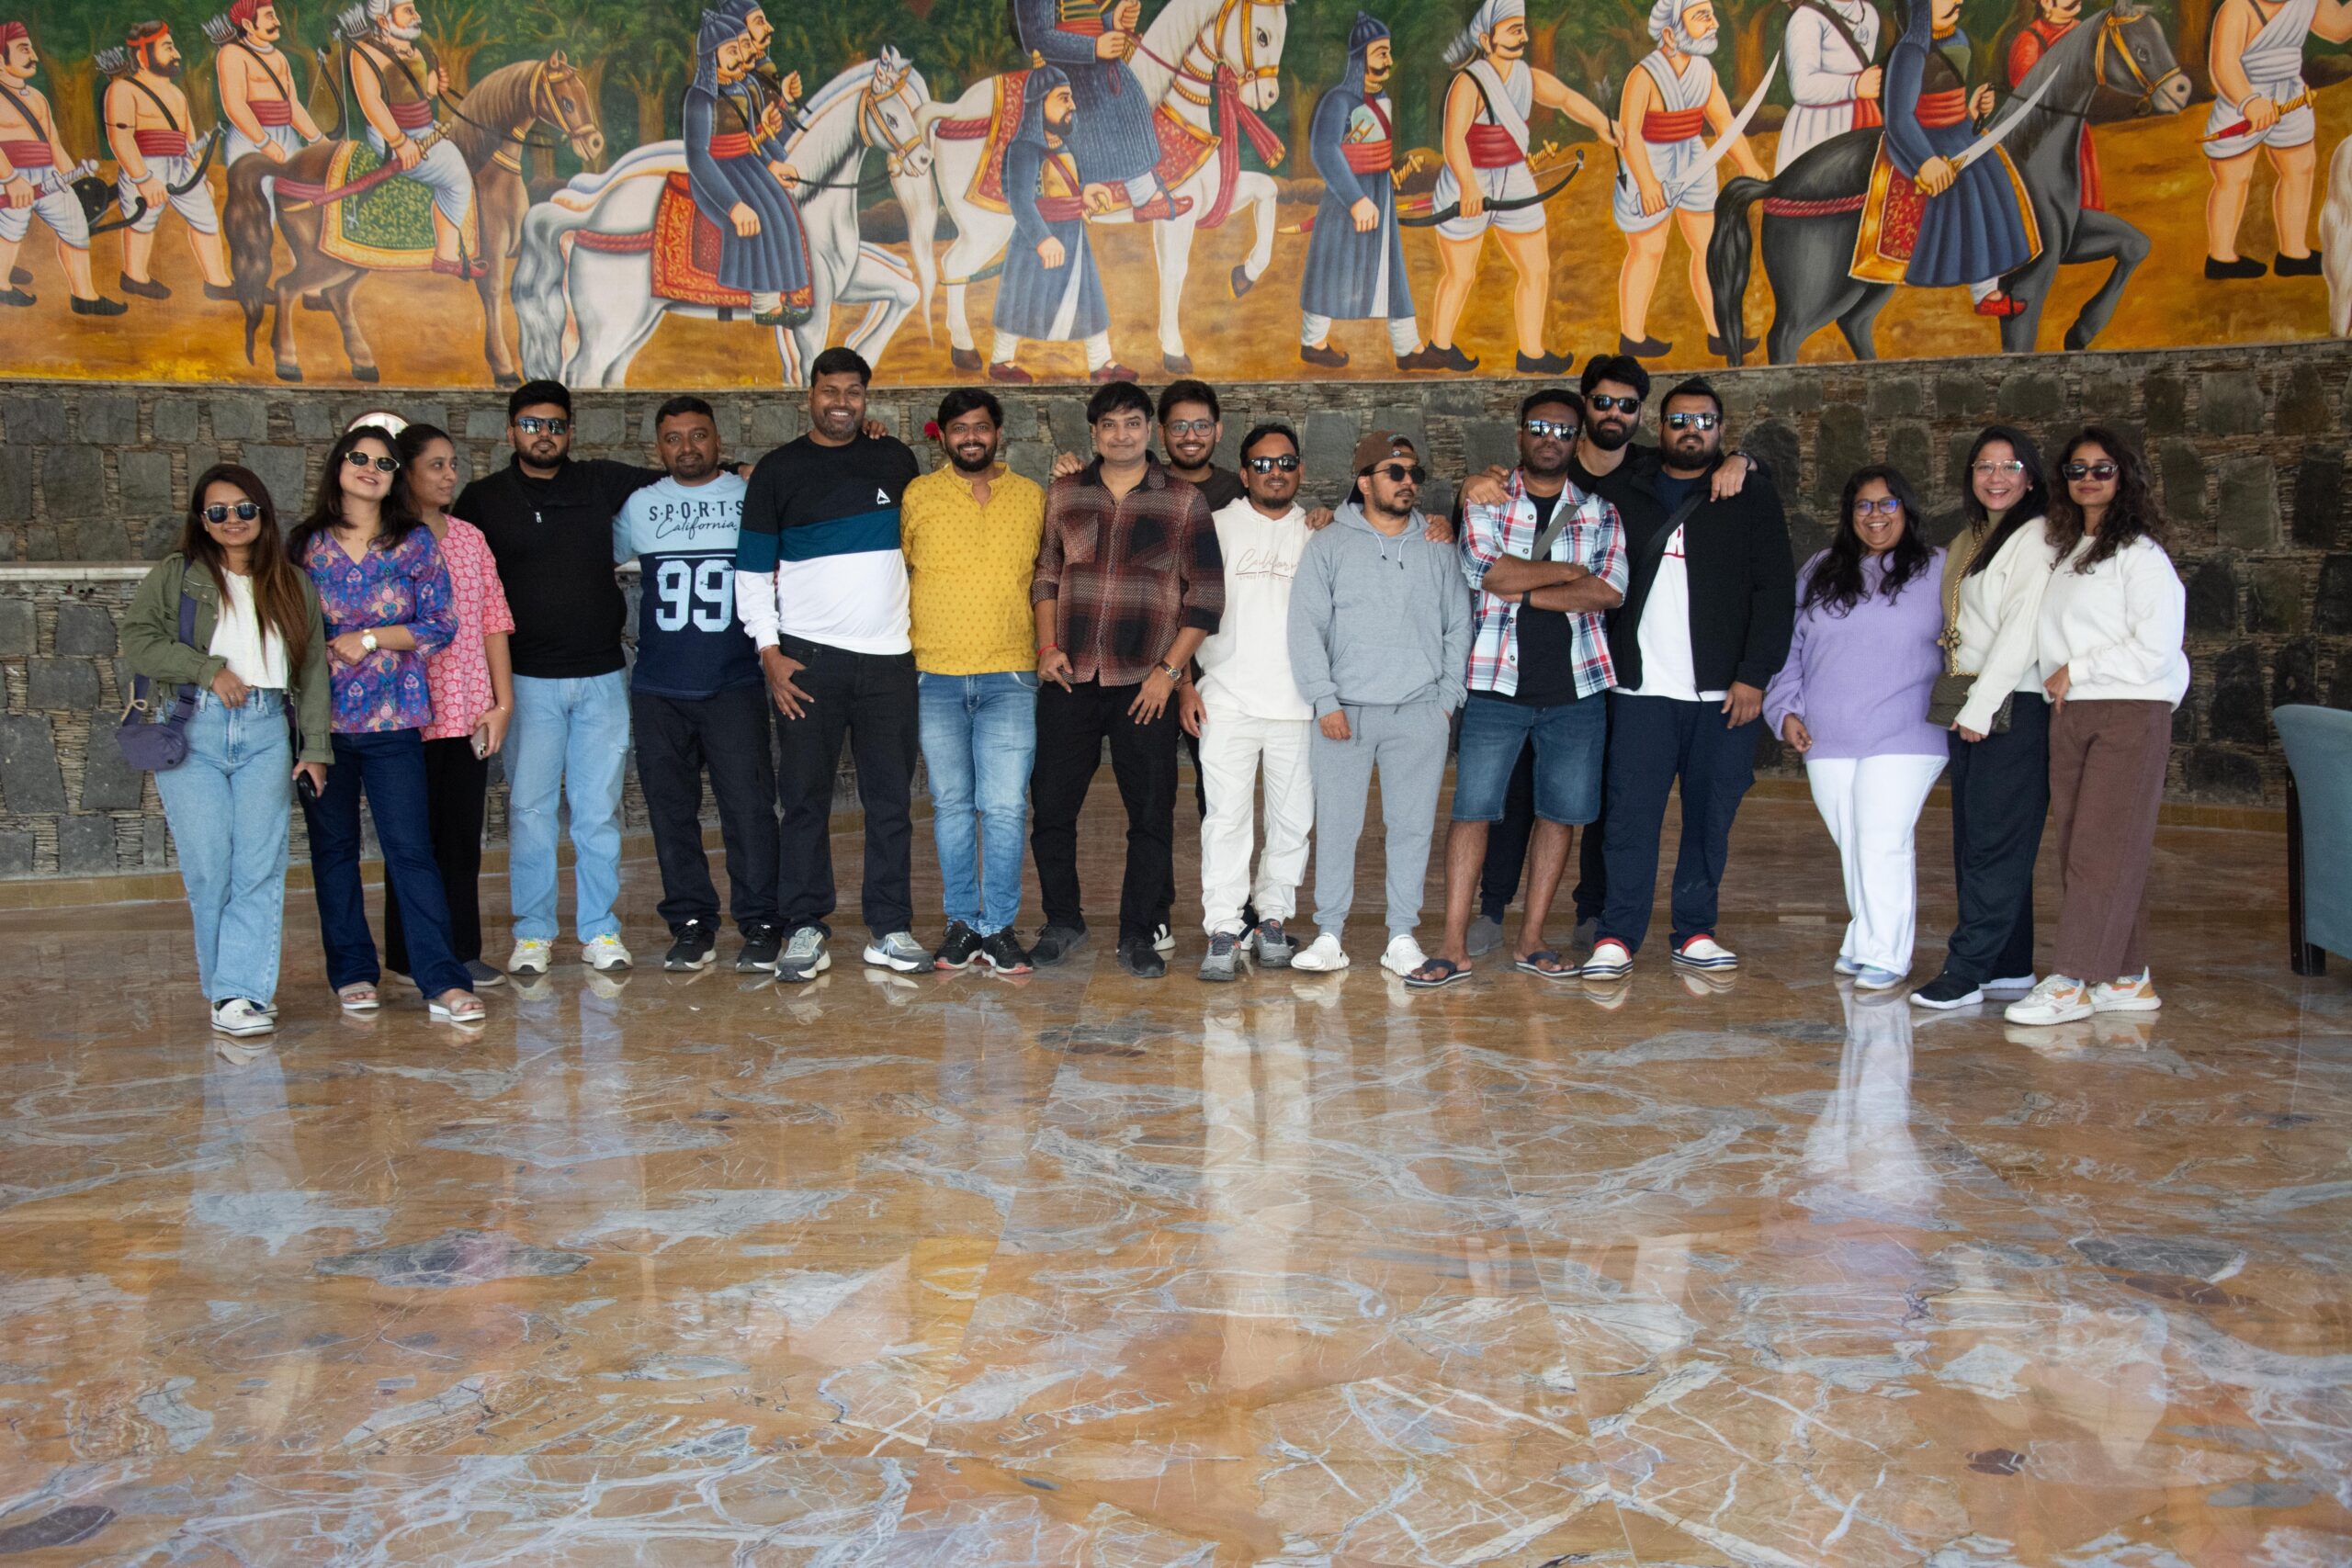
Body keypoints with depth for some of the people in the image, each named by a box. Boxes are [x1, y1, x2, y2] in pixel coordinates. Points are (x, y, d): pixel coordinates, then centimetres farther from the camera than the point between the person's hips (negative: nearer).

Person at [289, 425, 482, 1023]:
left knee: (411, 848, -6)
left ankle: (444, 982, -6)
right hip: (319, 719, 2)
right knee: (333, 849, 8)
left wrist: (369, 640, -10)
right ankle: (352, 972, 20)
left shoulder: (415, 542, 3)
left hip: (392, 721, -2)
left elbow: (440, 625, -1)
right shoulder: (305, 544, 7)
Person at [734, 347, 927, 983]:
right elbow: (752, 569, 4)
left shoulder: (895, 459, 10)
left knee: (891, 799, 4)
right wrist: (769, 653, -5)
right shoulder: (779, 470, 4)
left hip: (889, 656, 2)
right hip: (808, 659, -2)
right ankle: (805, 927, 10)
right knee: (805, 798, 1)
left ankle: (890, 929, 11)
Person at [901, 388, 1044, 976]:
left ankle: (1000, 927, 4)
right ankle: (962, 922, 16)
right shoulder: (915, 496, 7)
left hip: (1009, 676, 0)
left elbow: (1051, 574, 20)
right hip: (935, 676, 0)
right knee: (951, 804, 6)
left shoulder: (1033, 497, 10)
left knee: (1005, 806, -6)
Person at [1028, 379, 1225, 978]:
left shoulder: (1184, 501, 3)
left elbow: (1206, 594, 1)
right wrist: (1048, 646, 2)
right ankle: (1063, 920, 23)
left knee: (1151, 814, 1)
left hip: (1145, 683, -2)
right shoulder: (1063, 494, 11)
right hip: (1070, 679, 2)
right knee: (1051, 803, 5)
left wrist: (1170, 669, -7)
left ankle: (1139, 935, 13)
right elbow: (1045, 574, 16)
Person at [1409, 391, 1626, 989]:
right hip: (1498, 684, -2)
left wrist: (1523, 589, -9)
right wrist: (1573, 571, -5)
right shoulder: (1485, 502, 6)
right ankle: (1454, 947, -1)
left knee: (1561, 812, 6)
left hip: (1576, 687, 2)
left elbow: (1611, 591, -5)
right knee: (1472, 808, -5)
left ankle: (1532, 939, 17)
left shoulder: (1600, 510, 10)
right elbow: (1490, 572, -11)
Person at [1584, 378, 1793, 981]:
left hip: (1725, 691, 0)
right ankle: (1617, 936, 1)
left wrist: (1754, 675, -6)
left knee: (1711, 816, 4)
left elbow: (1775, 592, 3)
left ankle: (1695, 933, 14)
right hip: (1642, 688, 0)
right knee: (1631, 813, -4)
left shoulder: (1753, 497, 8)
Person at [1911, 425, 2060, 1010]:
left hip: (2013, 706, -9)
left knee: (1996, 842, -7)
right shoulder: (1967, 542, 19)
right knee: (1975, 841, 9)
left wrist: (1981, 705, -17)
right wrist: (1961, 706, 12)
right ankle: (2010, 967, 15)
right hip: (1971, 707, 9)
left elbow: (2022, 630, -15)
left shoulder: (2034, 538, -7)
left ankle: (1966, 972, -7)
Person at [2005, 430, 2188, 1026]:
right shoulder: (2064, 550, 16)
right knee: (2082, 849, 6)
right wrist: (2059, 681, 6)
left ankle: (2071, 983, -7)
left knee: (2101, 849, -8)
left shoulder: (2140, 553, -6)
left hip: (2131, 714, -7)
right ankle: (2128, 978, 14)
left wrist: (2075, 671, -9)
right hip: (2068, 715, 8)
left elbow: (2156, 647, -12)